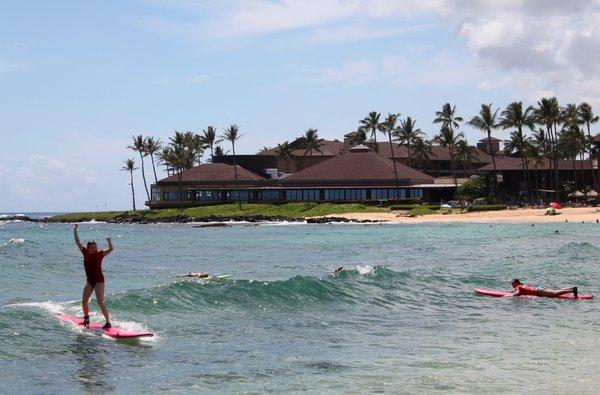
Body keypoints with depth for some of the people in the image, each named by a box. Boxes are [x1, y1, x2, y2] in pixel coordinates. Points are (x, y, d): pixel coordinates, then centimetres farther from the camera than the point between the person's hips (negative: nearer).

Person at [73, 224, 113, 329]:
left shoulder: (99, 254, -10)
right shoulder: (85, 253, 0)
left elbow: (111, 249, -24)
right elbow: (77, 241, 3)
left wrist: (109, 242, -41)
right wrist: (75, 230, 2)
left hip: (99, 280, -5)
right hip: (89, 281, 5)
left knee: (100, 302, -14)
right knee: (84, 302, 9)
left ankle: (108, 322, -14)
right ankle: (86, 318, 34)